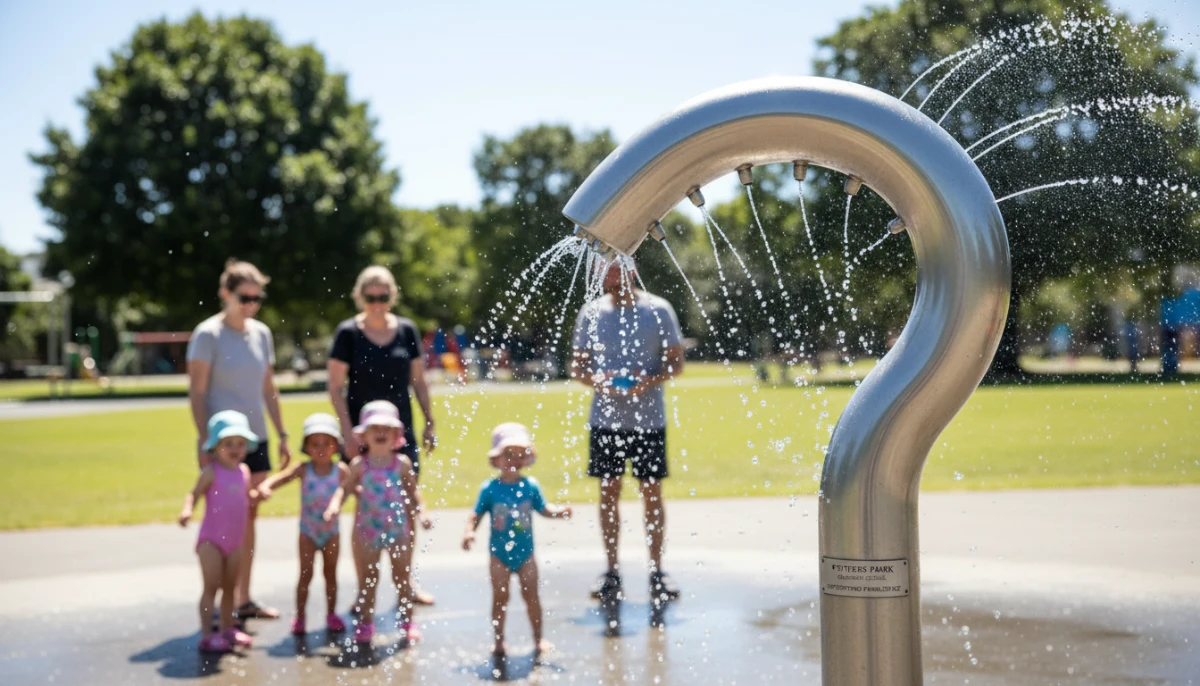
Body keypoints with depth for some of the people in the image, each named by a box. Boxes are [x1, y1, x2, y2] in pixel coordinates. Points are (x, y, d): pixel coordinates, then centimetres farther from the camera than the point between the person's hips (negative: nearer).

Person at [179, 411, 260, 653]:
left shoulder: (244, 471, 7)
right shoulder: (211, 472, -11)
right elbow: (194, 493, -15)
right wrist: (187, 510, -33)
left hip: (235, 540, 6)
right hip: (211, 539, -6)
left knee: (230, 586, 14)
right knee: (211, 586, -5)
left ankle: (227, 629, 26)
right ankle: (206, 636, -1)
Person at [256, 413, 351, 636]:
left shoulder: (341, 470, -11)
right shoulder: (303, 469, -14)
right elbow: (282, 477, -24)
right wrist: (265, 486, -44)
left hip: (331, 531, 1)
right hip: (308, 531, -1)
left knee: (330, 573, 11)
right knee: (306, 574, -3)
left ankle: (331, 615, 24)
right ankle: (299, 616, 8)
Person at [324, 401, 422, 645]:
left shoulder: (402, 463, -4)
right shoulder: (359, 465, -5)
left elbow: (412, 491, 3)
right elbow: (345, 488, -4)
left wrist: (419, 513, -7)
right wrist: (335, 505, -21)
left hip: (398, 529, 0)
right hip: (368, 531, 0)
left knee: (402, 579, 10)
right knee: (367, 580, 10)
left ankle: (407, 622, 23)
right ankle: (364, 624, 20)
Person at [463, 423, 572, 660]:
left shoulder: (531, 486, -4)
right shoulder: (490, 488, -9)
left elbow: (543, 508, 5)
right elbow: (476, 514, -5)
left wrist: (560, 511, -12)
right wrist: (469, 531, -21)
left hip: (525, 553, 1)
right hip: (500, 554, -1)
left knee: (531, 595, 5)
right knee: (500, 598, 5)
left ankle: (538, 639, 19)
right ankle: (498, 641, 19)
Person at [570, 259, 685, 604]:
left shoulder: (658, 310, -2)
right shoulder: (591, 312, 4)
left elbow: (676, 362, 1)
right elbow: (576, 365, 7)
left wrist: (651, 380, -18)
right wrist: (594, 380, -14)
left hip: (648, 419, -2)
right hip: (605, 419, 2)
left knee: (652, 492, 4)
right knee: (608, 492, 6)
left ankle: (657, 571, 14)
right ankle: (612, 572, 16)